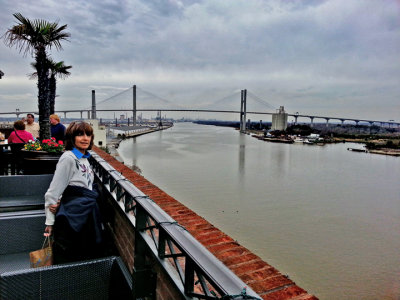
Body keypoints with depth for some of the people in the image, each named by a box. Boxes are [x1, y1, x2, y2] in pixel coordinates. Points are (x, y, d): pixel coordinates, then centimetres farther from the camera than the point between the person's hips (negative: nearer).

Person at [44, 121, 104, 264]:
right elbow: (52, 192, -17)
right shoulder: (68, 158, -17)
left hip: (88, 212, 8)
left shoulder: (84, 158, 8)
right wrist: (50, 222, -13)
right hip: (73, 216, -8)